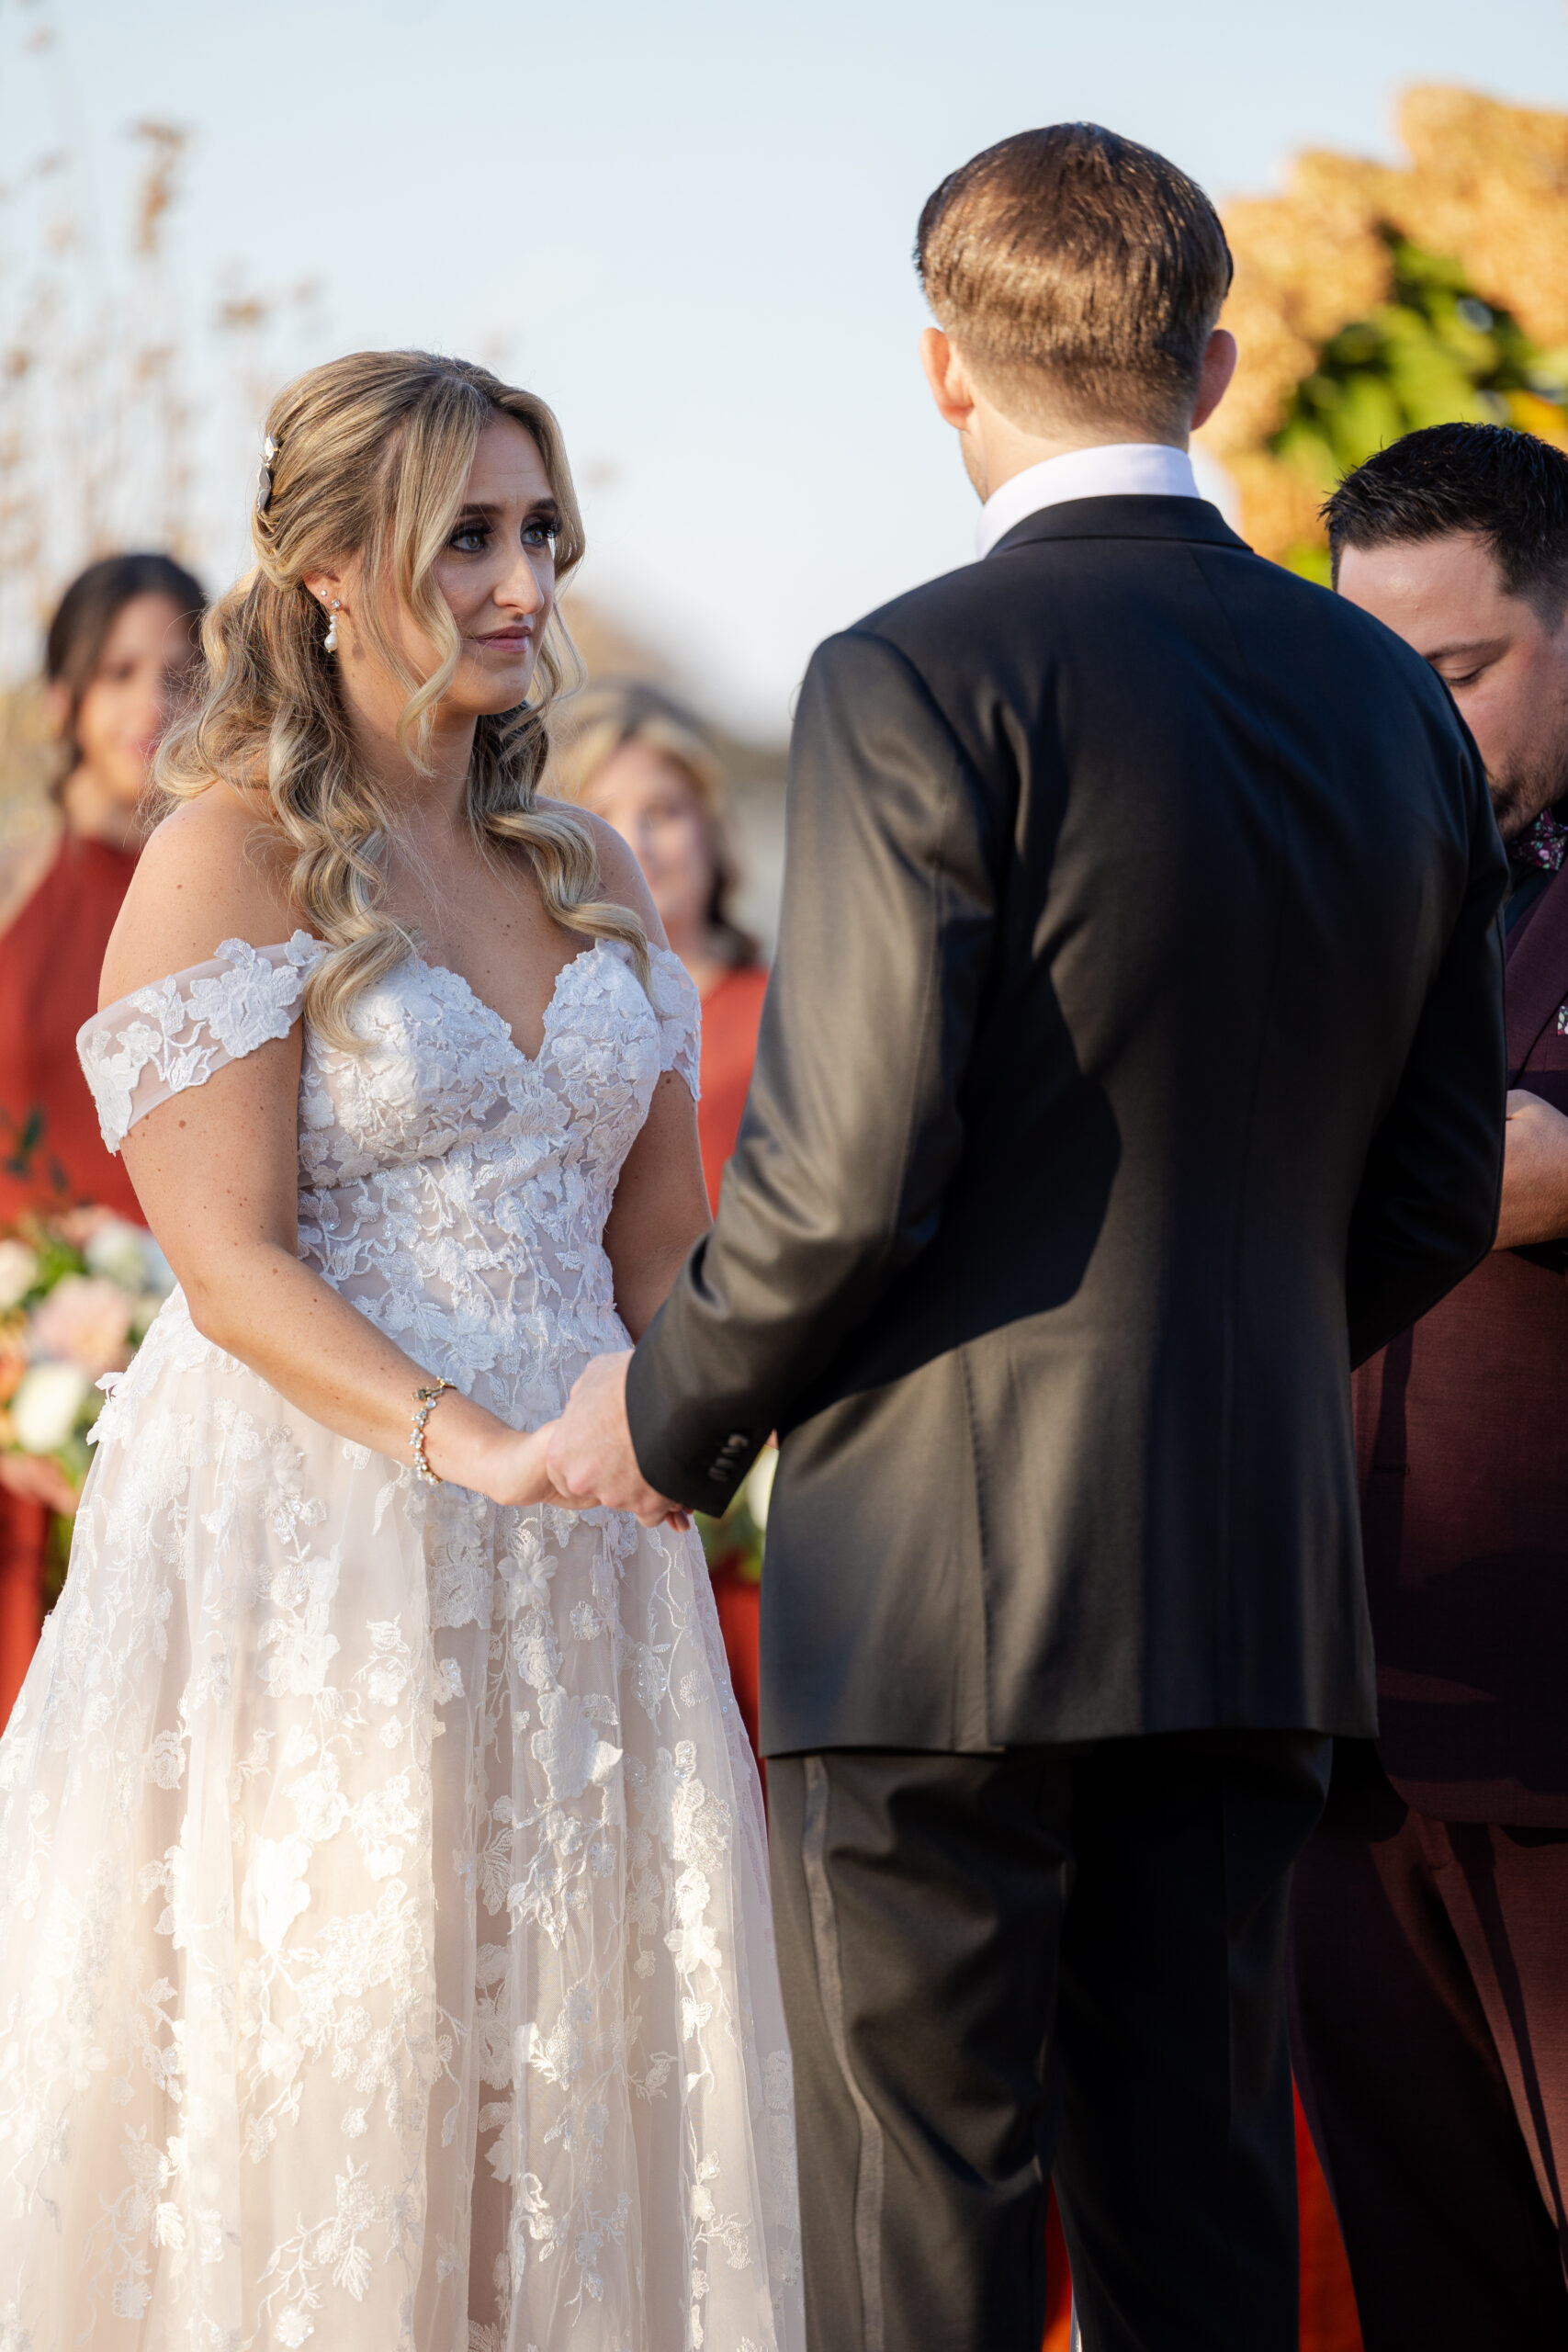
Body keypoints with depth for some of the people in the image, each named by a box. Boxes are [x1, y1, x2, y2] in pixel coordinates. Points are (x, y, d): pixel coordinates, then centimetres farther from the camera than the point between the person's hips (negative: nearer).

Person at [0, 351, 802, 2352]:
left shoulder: (591, 875, 14)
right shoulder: (230, 861, -4)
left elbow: (664, 1248, 15)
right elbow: (231, 1265, -12)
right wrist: (464, 1440, -25)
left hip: (568, 1567, 6)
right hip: (314, 1546, -6)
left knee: (572, 2079, 4)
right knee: (308, 2092, -3)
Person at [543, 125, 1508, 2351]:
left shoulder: (920, 681, -12)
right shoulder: (1391, 702, 8)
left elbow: (845, 1174, -16)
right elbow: (1439, 1193, 13)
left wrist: (666, 1410, 1)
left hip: (946, 1584, -6)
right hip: (1255, 1578, 6)